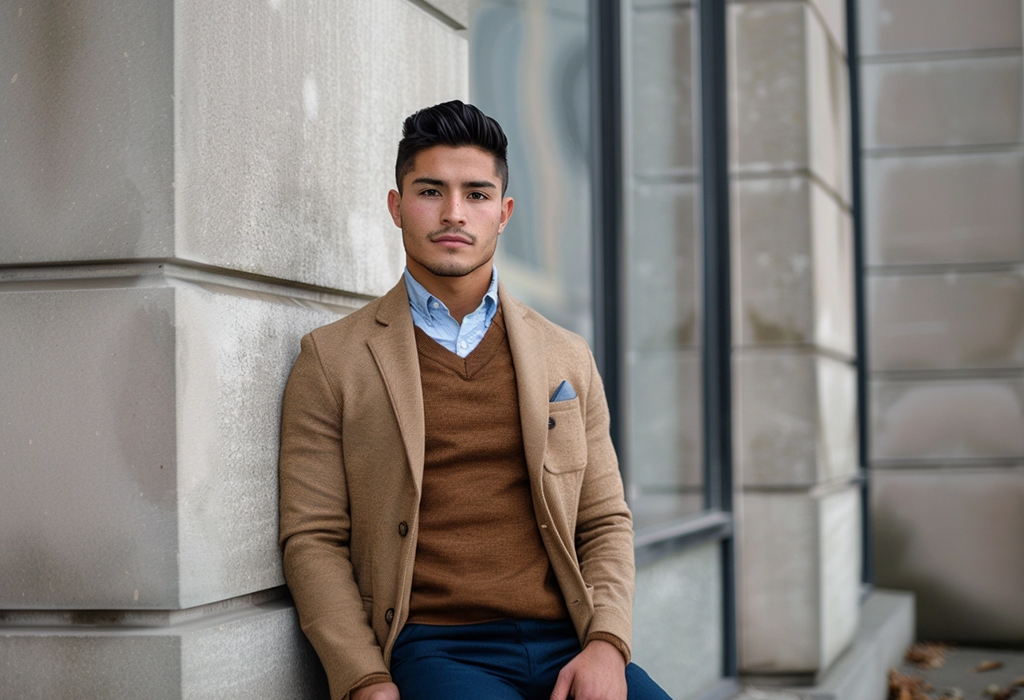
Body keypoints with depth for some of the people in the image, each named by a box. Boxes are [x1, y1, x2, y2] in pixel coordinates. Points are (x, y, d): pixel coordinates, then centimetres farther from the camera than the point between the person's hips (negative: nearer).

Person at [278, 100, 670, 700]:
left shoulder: (567, 358, 17)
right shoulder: (332, 359, 8)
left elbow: (605, 522, 17)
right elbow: (313, 539, 4)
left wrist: (606, 643, -1)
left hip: (567, 649, 3)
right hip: (432, 647, -3)